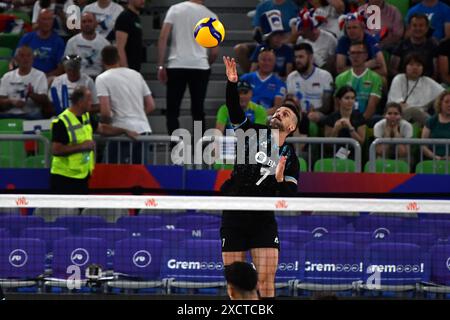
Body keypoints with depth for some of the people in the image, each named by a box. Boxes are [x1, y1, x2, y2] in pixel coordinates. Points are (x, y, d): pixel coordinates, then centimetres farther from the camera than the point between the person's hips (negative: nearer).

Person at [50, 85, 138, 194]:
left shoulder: (86, 117, 7)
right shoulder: (61, 122, -20)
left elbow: (102, 128, 24)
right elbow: (56, 150, -24)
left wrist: (125, 131, 21)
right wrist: (81, 146, -22)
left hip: (82, 176, 9)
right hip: (64, 178, -9)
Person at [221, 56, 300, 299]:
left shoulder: (290, 158, 6)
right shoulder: (253, 133, 6)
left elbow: (289, 197, 0)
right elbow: (233, 109, -9)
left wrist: (280, 179, -20)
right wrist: (232, 82, -26)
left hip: (264, 221, 0)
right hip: (234, 217, 0)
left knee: (266, 280, -11)